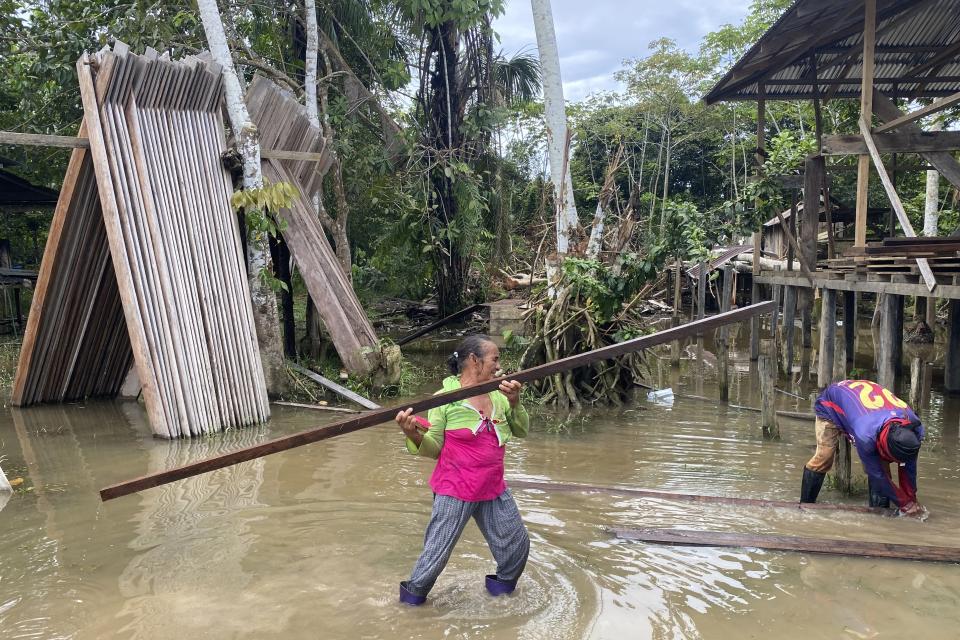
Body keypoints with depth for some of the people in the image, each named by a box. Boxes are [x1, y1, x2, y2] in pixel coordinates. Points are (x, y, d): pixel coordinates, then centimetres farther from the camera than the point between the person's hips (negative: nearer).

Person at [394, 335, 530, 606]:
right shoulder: (445, 397, -12)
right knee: (437, 552, 0)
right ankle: (412, 597, 26)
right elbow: (433, 448, -9)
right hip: (455, 491, -5)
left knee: (517, 544, 13)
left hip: (493, 489, 6)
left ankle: (501, 586, 40)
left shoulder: (498, 395, 2)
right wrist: (413, 434, -30)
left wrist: (514, 403, -12)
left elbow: (521, 431, 6)